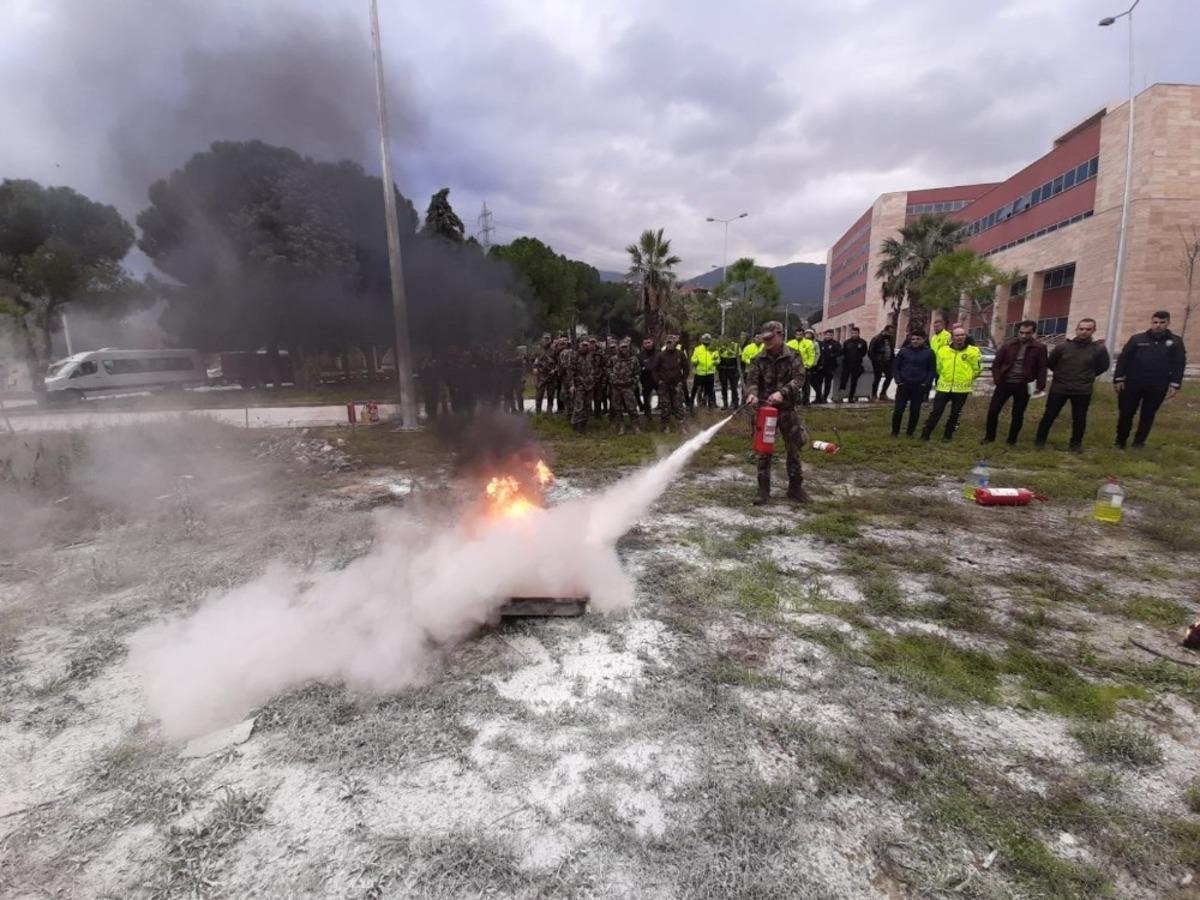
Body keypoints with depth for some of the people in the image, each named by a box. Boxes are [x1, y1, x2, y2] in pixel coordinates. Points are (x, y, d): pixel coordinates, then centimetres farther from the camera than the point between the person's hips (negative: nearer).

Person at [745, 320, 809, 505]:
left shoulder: (793, 356, -3)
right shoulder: (758, 360, 2)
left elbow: (799, 379, -13)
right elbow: (752, 379, -7)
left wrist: (782, 393, -30)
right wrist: (752, 393, -30)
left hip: (788, 409, -1)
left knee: (794, 450, 7)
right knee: (763, 451, 4)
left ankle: (795, 488, 21)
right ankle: (763, 489, 13)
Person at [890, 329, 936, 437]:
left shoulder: (929, 353, -1)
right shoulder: (904, 350, 0)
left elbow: (932, 370, 2)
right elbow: (895, 366, 4)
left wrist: (926, 384, -8)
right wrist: (898, 381, -5)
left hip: (919, 387, 0)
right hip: (903, 385, 0)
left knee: (915, 411, 6)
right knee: (898, 409, -2)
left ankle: (910, 432, 19)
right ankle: (895, 431, 11)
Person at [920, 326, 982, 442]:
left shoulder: (973, 351, -5)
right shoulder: (943, 350, 0)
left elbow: (977, 369, 4)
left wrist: (966, 378, 8)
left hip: (962, 389, -1)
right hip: (944, 387, 1)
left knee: (955, 414, 10)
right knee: (936, 411, 0)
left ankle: (948, 435, 23)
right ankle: (925, 434, 5)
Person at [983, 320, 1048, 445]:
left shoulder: (1039, 348, -3)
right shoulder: (1008, 345, 1)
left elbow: (1042, 368, -2)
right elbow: (996, 363, 5)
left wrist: (1040, 386, -10)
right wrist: (997, 379, -5)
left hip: (1023, 386, -1)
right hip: (1004, 383, 1)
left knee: (1017, 415, 8)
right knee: (993, 410, 1)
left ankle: (1012, 440, 21)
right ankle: (989, 436, 16)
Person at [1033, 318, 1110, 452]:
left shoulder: (1099, 349, -3)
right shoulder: (1063, 346, -3)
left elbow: (1103, 366, 10)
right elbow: (1050, 363, 11)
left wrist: (1088, 377, 8)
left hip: (1082, 391, 0)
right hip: (1059, 388, 0)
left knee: (1079, 418, 9)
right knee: (1049, 415, 5)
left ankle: (1076, 443, 22)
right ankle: (1040, 439, 16)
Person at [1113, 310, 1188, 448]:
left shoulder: (1175, 342, 6)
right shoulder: (1137, 339, 3)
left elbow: (1179, 364, 4)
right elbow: (1123, 359, 1)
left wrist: (1174, 385, -5)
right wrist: (1118, 379, -6)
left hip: (1157, 387, 1)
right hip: (1132, 384, -1)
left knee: (1148, 415, 8)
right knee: (1126, 414, 2)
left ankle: (1139, 442, 17)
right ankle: (1120, 441, 15)